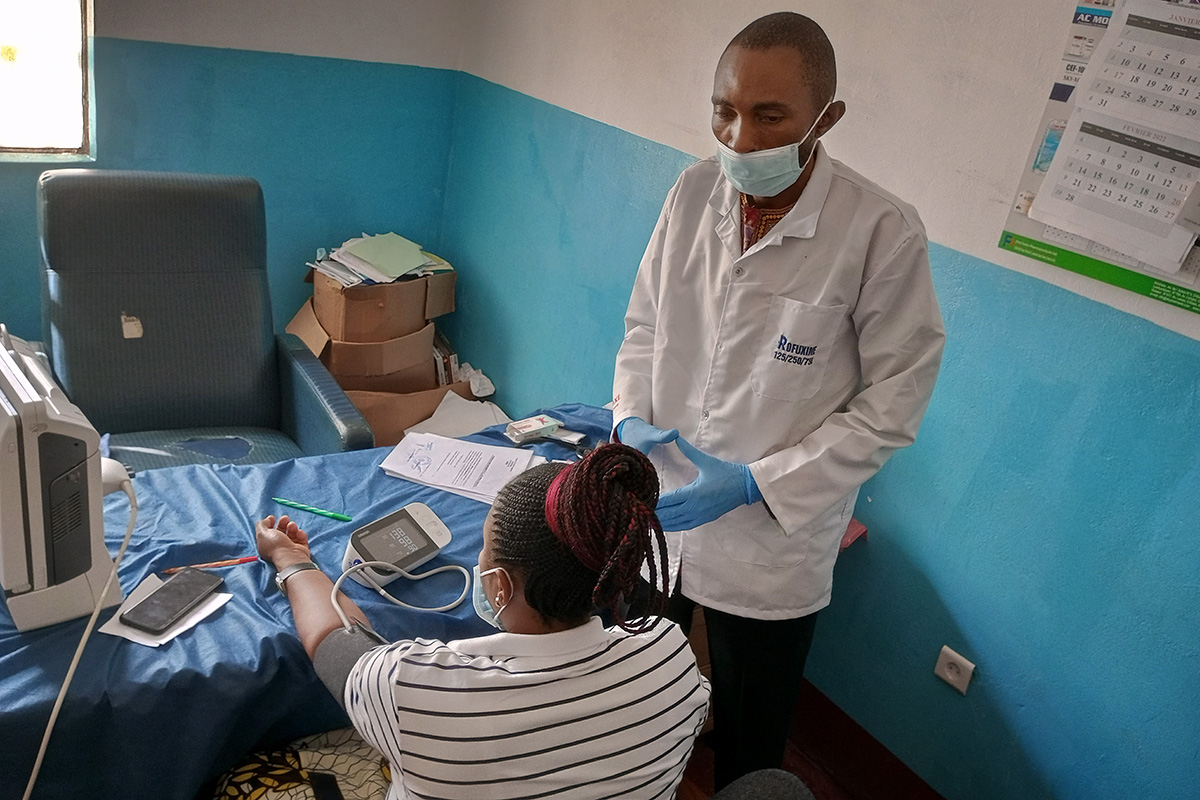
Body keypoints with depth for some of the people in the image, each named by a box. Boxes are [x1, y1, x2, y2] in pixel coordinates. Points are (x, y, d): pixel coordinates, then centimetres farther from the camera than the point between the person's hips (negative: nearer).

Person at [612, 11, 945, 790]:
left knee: (749, 740, 18)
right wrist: (630, 417, -9)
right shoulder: (694, 190, -6)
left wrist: (757, 485, -20)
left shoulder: (884, 232, -20)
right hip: (654, 510, 4)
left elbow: (892, 404, -14)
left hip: (772, 543, -4)